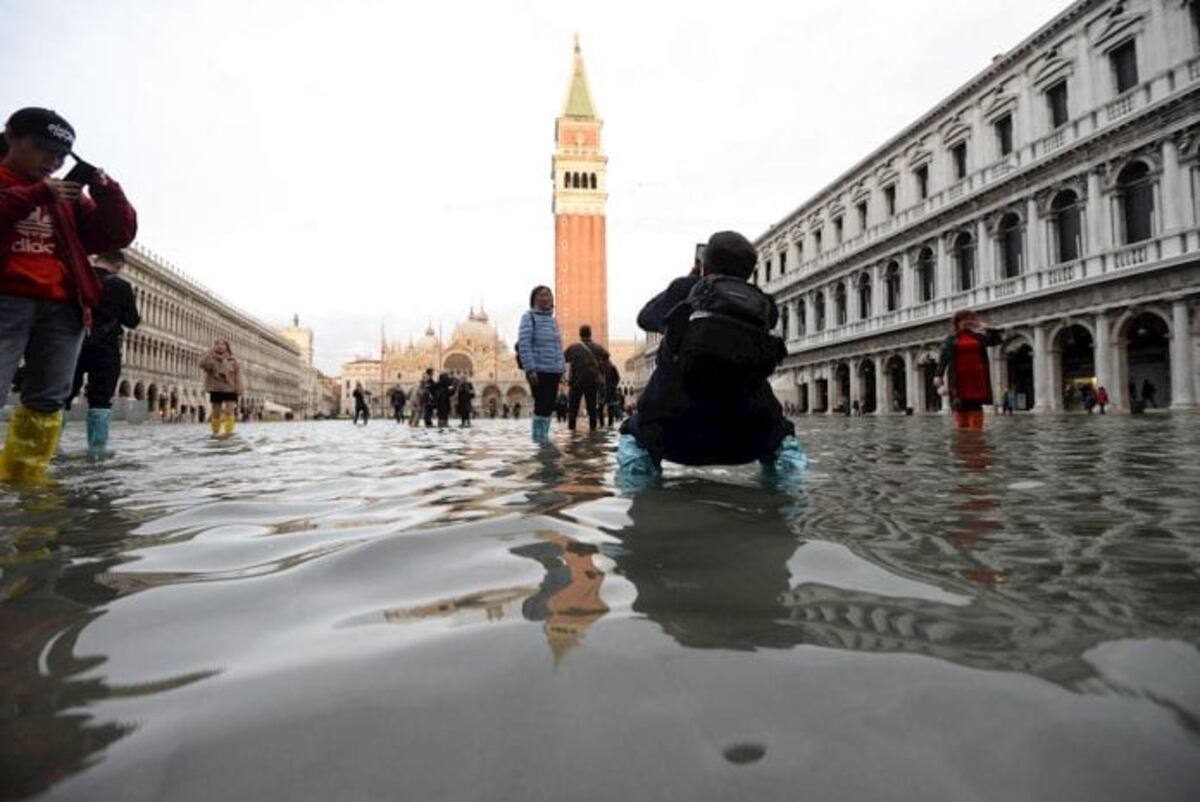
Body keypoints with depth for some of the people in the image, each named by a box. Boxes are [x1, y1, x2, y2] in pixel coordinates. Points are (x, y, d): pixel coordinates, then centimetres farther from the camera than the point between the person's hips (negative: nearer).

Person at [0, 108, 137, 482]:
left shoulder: (68, 197, 20)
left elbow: (117, 235, 14)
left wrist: (106, 191, 0)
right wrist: (37, 194, -13)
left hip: (62, 307, 4)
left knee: (47, 401, 2)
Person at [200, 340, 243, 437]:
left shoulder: (232, 360, 2)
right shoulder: (211, 359, 4)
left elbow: (237, 374, 0)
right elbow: (202, 364, -17)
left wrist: (239, 389, -8)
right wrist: (211, 352, -16)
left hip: (230, 389, -2)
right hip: (216, 389, 2)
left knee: (229, 411, -14)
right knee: (216, 412, 8)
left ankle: (228, 432, -15)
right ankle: (215, 432, 17)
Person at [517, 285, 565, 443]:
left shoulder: (553, 320, 18)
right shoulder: (529, 317, -3)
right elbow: (524, 345, -11)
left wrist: (562, 367, 14)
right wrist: (530, 369, -19)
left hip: (554, 371, 7)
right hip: (539, 370, -7)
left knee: (549, 406, 9)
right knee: (541, 405, -8)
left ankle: (544, 436, 19)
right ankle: (538, 438, 0)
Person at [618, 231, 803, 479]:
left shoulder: (686, 287, 13)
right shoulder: (764, 304, 16)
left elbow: (645, 318, 33)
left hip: (675, 435, -1)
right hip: (747, 436, 1)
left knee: (632, 434, 32)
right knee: (783, 435, 35)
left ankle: (637, 462, 2)